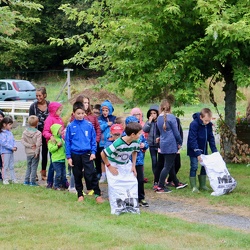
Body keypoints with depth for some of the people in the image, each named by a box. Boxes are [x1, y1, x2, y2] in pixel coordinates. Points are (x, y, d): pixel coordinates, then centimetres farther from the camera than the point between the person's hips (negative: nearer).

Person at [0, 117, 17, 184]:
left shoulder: (10, 132, 10)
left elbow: (13, 140, 14)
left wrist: (15, 146, -6)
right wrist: (11, 148, -20)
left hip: (11, 152, 8)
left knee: (11, 166, 14)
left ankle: (13, 179, 20)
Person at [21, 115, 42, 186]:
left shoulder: (25, 132, -1)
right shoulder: (38, 133, -15)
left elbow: (22, 141, -6)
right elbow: (38, 144, -20)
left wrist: (29, 145, -9)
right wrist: (37, 152, -14)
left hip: (28, 153, 4)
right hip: (35, 153, -4)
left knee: (28, 167, 17)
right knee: (34, 167, 1)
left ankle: (26, 180, 17)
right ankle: (32, 181, 0)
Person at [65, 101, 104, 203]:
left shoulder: (89, 125, -1)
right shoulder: (70, 126, -2)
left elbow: (93, 139, 5)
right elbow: (67, 142, 2)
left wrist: (93, 152, -3)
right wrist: (68, 157, 0)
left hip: (87, 154, -1)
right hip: (75, 154, 1)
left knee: (91, 174, -11)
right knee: (77, 175, 11)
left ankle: (97, 194, -5)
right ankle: (80, 194, 24)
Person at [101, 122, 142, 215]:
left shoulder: (135, 143, -17)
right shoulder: (118, 144, -35)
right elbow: (103, 154, -27)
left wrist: (133, 166, 1)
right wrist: (109, 166, -17)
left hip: (126, 165, 5)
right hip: (114, 165, -5)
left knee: (133, 182, -3)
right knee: (115, 185, -12)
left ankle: (132, 206, 6)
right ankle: (117, 208, -3)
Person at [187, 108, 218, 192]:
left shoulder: (209, 125, -4)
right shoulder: (194, 124, -24)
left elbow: (211, 138, 4)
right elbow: (192, 140, -24)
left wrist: (214, 151, -3)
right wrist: (197, 153, -27)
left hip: (203, 149, 6)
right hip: (194, 150, -6)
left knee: (204, 166, 9)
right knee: (194, 167, -6)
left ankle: (202, 185, 19)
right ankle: (193, 186, 2)